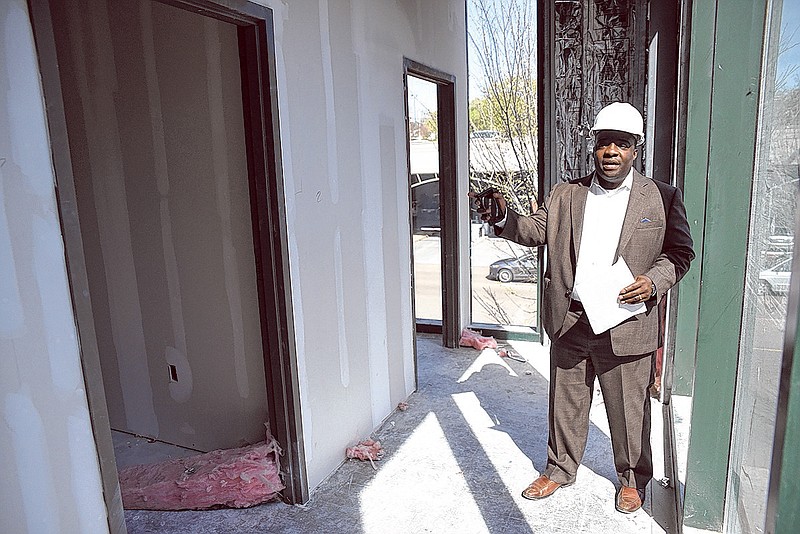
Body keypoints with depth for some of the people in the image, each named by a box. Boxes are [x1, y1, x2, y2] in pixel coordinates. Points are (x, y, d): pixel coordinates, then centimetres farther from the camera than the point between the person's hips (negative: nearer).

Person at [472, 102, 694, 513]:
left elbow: (680, 252, 5)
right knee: (565, 402, 15)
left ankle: (632, 478, 38)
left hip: (625, 323, -2)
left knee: (628, 407, 12)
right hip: (569, 321, 2)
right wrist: (504, 217, -12)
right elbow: (535, 232, 7)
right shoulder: (564, 194, 8)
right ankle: (559, 468, 36)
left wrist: (653, 281, -13)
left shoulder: (662, 198, 2)